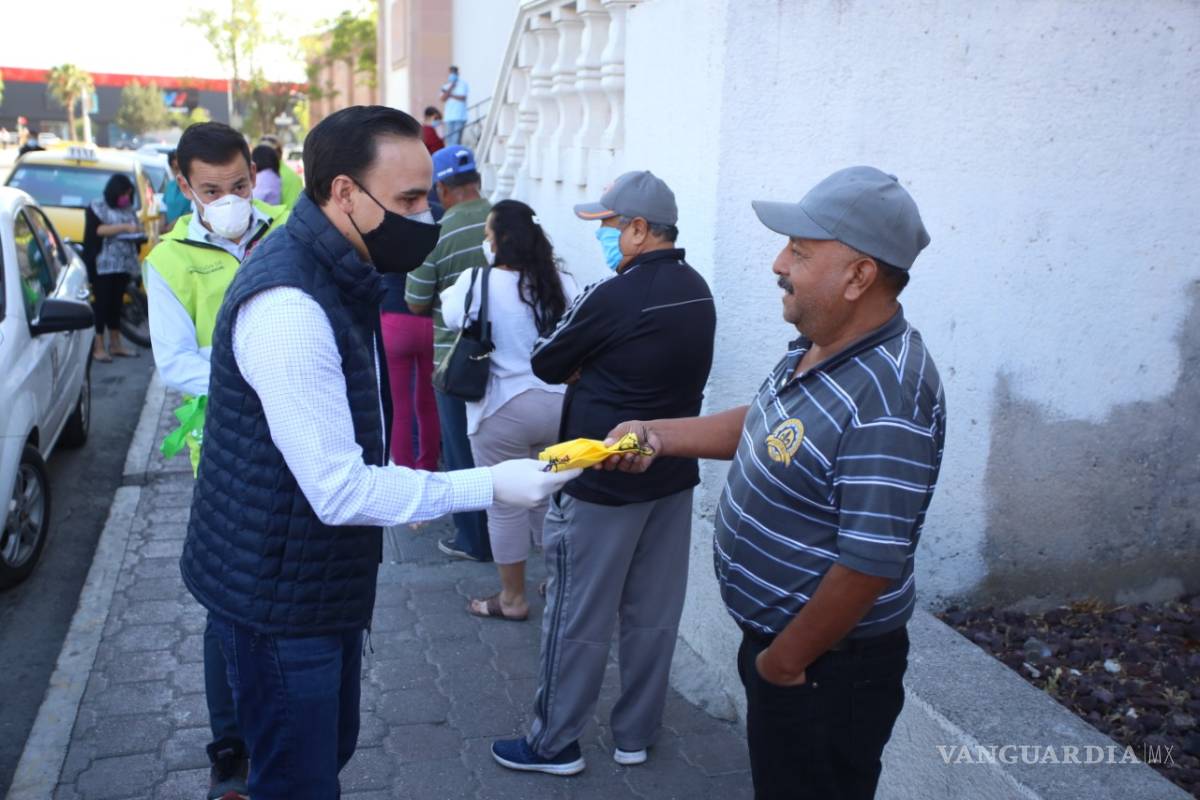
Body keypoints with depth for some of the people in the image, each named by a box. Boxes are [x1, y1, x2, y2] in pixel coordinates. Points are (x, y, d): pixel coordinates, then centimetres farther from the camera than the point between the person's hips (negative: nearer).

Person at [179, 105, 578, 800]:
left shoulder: (331, 274, 5)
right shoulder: (289, 305, -29)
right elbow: (341, 491, -28)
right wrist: (489, 486, -25)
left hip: (324, 580, 10)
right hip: (279, 595, -10)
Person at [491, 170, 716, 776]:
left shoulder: (614, 296, -21)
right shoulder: (697, 291, 4)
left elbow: (546, 365, -9)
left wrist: (578, 363, 8)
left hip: (601, 481, -7)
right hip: (673, 477, 8)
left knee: (578, 615, 6)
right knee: (654, 614, 15)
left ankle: (555, 743, 21)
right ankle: (636, 735, 29)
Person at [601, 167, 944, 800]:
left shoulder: (886, 399, -31)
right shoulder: (815, 349, 0)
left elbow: (870, 565, -30)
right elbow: (761, 426, 17)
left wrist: (782, 662, -18)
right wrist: (659, 435, 5)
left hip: (824, 668, -9)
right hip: (771, 632, 9)